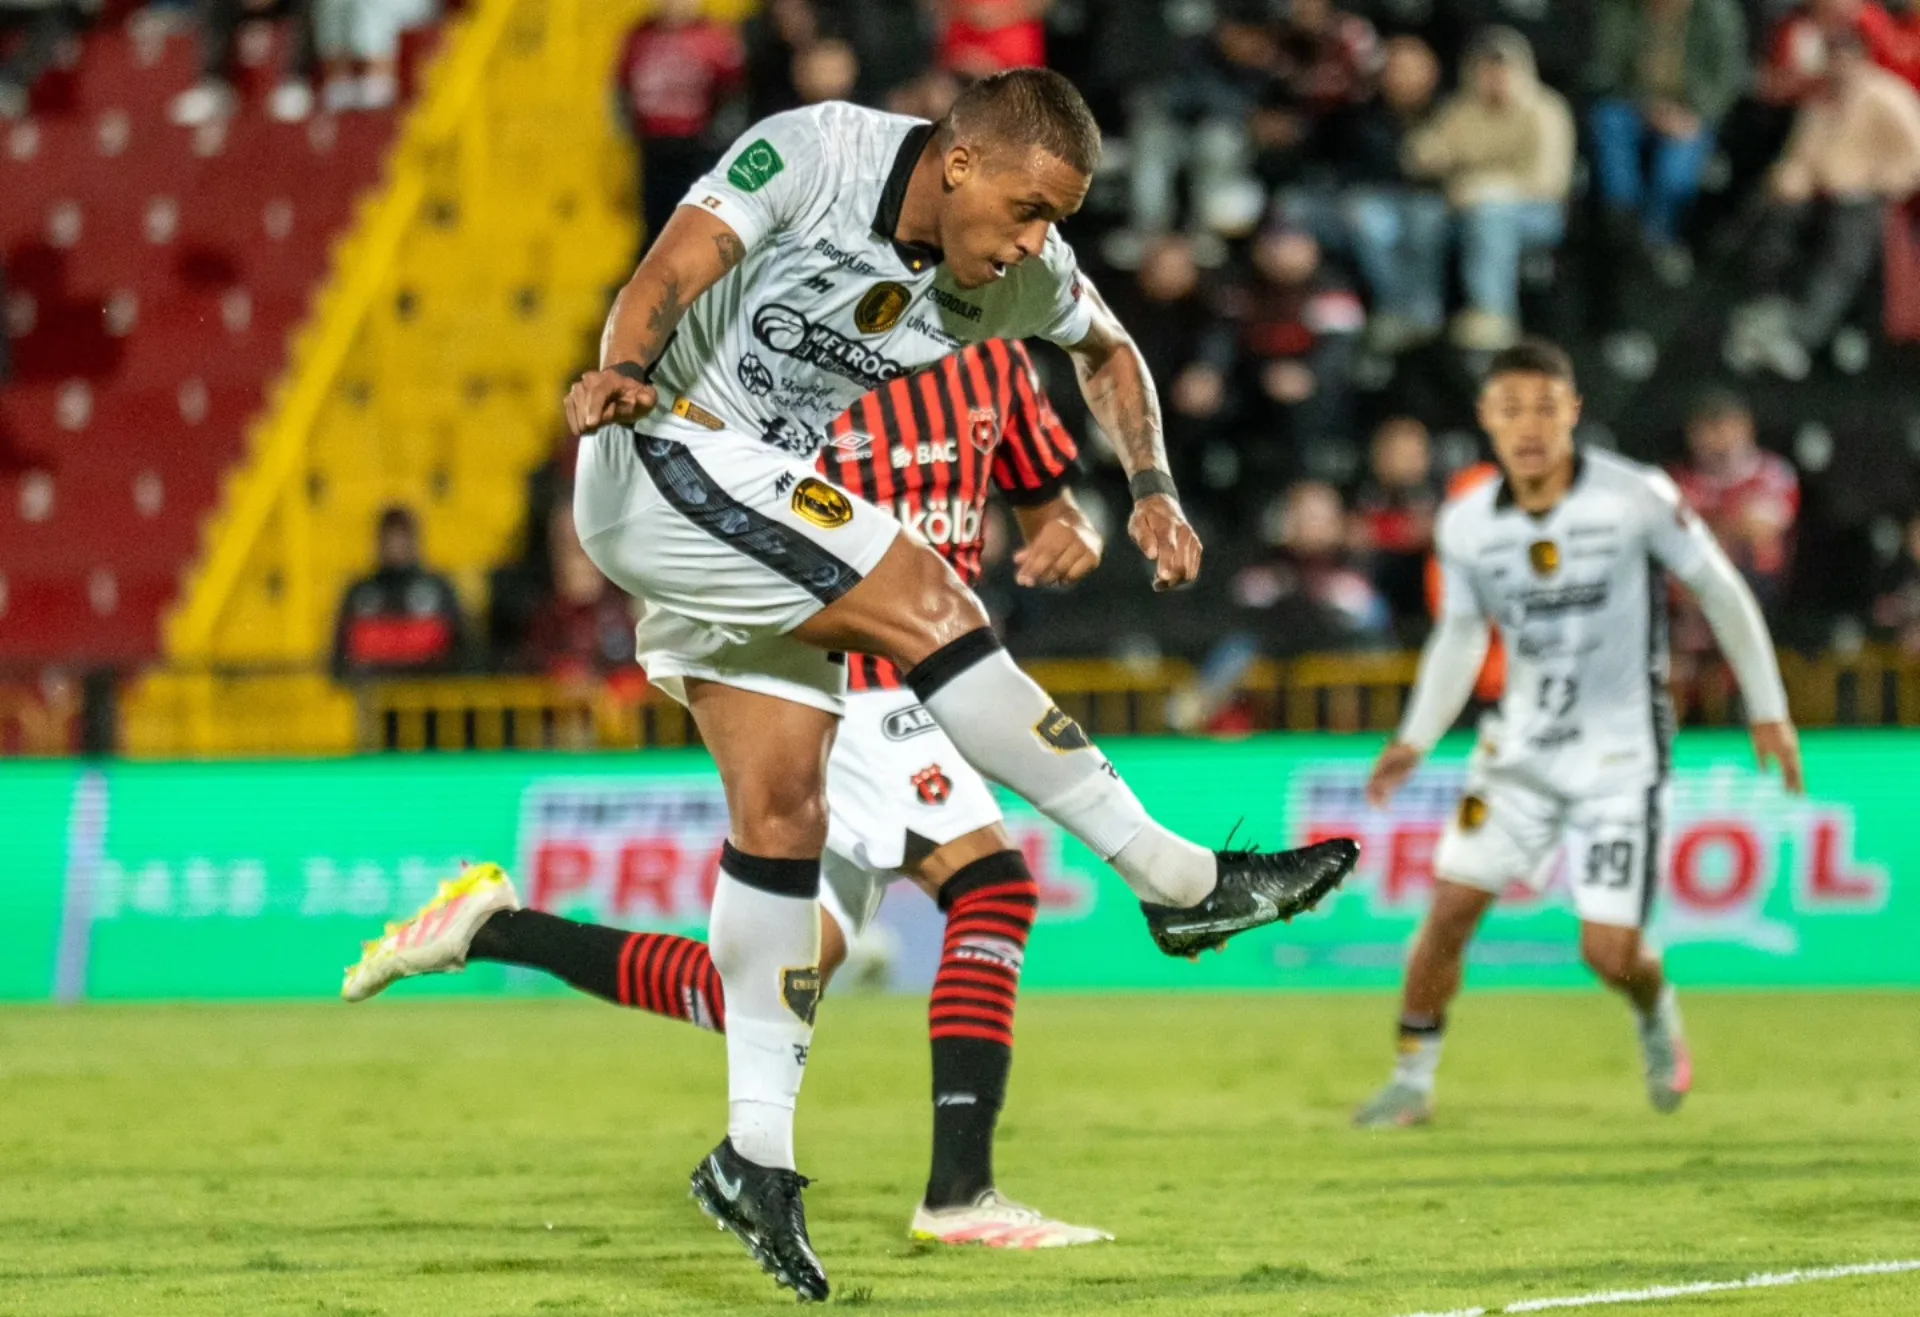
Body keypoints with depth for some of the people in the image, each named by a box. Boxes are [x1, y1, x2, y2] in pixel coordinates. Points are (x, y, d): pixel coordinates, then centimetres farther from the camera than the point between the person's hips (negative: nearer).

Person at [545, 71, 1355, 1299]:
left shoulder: (1025, 275, -1)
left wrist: (1152, 486, 5)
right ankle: (1179, 881, -16)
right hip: (664, 457, -8)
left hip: (767, 518, 8)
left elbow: (1108, 350, 19)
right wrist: (624, 370, -44)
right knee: (929, 604, -20)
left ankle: (757, 1152, 5)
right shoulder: (811, 155, -19)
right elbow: (666, 281, -24)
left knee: (783, 812, 1)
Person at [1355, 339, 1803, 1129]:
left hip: (1620, 752, -3)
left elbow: (1720, 591, -4)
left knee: (1609, 951, -6)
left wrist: (1768, 712, 0)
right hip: (1522, 745, 3)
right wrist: (1414, 742, 0)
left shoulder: (1635, 499, -15)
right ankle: (1413, 1079, 5)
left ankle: (1657, 1016, 29)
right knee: (1451, 905, -9)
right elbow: (1460, 635, 11)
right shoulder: (1466, 525, -4)